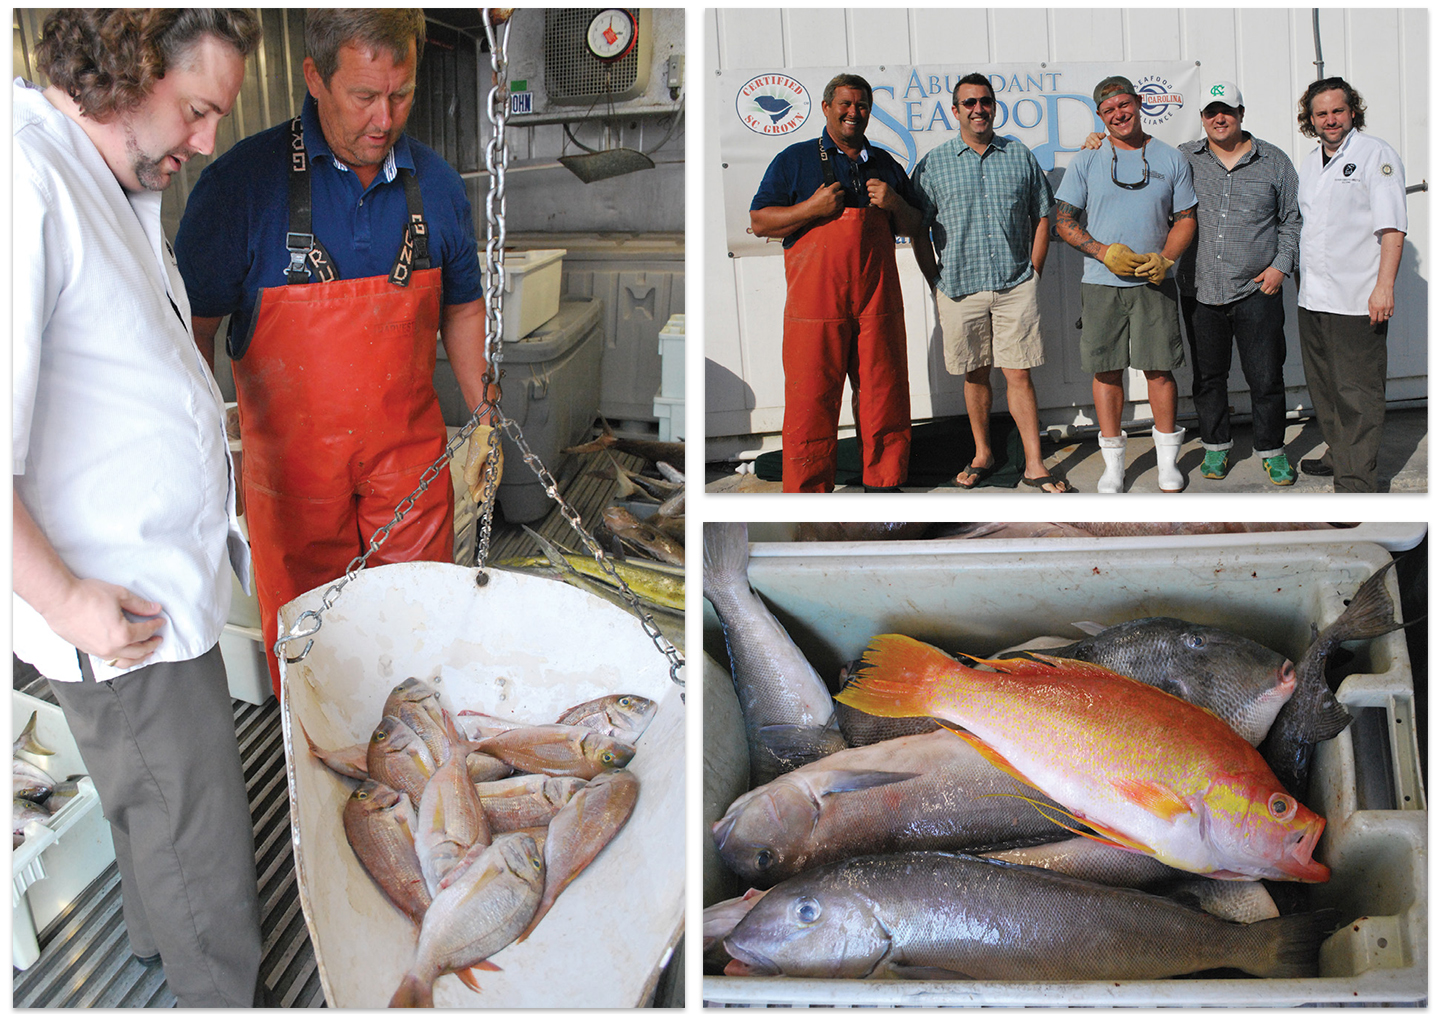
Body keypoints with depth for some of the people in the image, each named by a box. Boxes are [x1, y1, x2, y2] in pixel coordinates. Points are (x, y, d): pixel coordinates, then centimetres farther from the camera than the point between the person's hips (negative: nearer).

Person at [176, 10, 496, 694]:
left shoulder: (437, 186, -1)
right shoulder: (241, 182, -13)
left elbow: (462, 306, 13)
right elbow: (191, 328, -7)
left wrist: (485, 421, 10)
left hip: (410, 454, 3)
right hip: (292, 457, -2)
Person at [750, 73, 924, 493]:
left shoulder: (886, 164, 17)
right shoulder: (795, 160, 7)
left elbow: (914, 226, 21)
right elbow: (759, 222, 2)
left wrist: (895, 204, -1)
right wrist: (813, 208, -12)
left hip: (878, 301, 3)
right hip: (815, 302, -3)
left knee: (884, 395, 5)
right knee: (811, 401, -2)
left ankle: (883, 482, 19)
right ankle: (808, 493, 8)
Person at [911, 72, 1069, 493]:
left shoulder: (1020, 156, 8)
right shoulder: (933, 164, 4)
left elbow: (1042, 216, 12)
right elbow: (918, 230, 5)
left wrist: (1033, 273, 5)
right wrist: (937, 283, -1)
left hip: (1016, 287, 0)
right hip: (959, 287, 0)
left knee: (1019, 375, -1)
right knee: (975, 375, 10)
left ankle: (1035, 465, 2)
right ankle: (982, 455, 24)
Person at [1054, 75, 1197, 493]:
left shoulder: (1171, 160, 7)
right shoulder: (1086, 162, 5)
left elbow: (1185, 219, 8)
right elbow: (1064, 221, 3)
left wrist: (1164, 258, -10)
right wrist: (1104, 252, -11)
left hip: (1154, 284, 0)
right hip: (1101, 283, 0)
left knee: (1159, 367, 1)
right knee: (1107, 369, 3)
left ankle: (1167, 458, 13)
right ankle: (1113, 461, 13)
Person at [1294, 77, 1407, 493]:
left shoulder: (1376, 154, -6)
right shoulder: (1310, 163, 16)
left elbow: (1392, 227, -12)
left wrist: (1384, 286, -19)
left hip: (1357, 301, -7)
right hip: (1312, 298, 7)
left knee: (1357, 393, -6)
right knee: (1324, 386, 16)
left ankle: (1355, 481, -5)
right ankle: (1338, 454, 31)